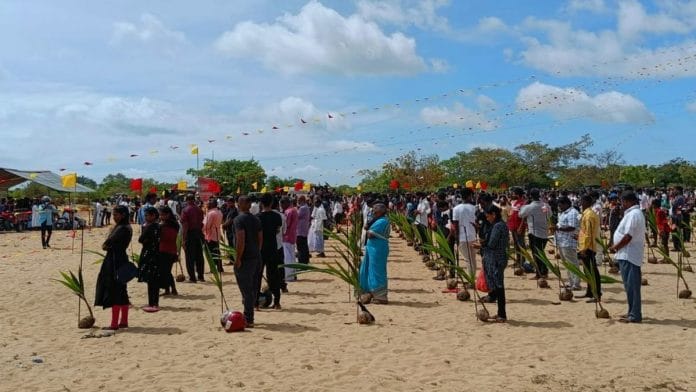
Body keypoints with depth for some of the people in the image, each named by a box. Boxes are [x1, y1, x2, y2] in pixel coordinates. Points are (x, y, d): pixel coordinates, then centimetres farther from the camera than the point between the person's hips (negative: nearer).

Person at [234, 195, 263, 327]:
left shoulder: (239, 219, -12)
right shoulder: (256, 219, 11)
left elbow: (241, 239, -20)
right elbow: (260, 238, 12)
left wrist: (238, 258, -16)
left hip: (244, 259, -8)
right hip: (255, 257, 8)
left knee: (246, 290, -3)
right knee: (252, 289, 15)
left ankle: (248, 320, 0)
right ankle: (249, 317, 25)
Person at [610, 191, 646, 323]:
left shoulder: (632, 214, -18)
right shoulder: (636, 213, 17)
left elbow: (628, 236, -23)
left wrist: (616, 247, -10)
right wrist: (617, 246, 13)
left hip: (628, 256, -11)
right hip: (630, 255, 11)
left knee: (631, 286, -6)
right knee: (631, 285, 16)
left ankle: (634, 315, -1)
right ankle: (633, 312, 24)